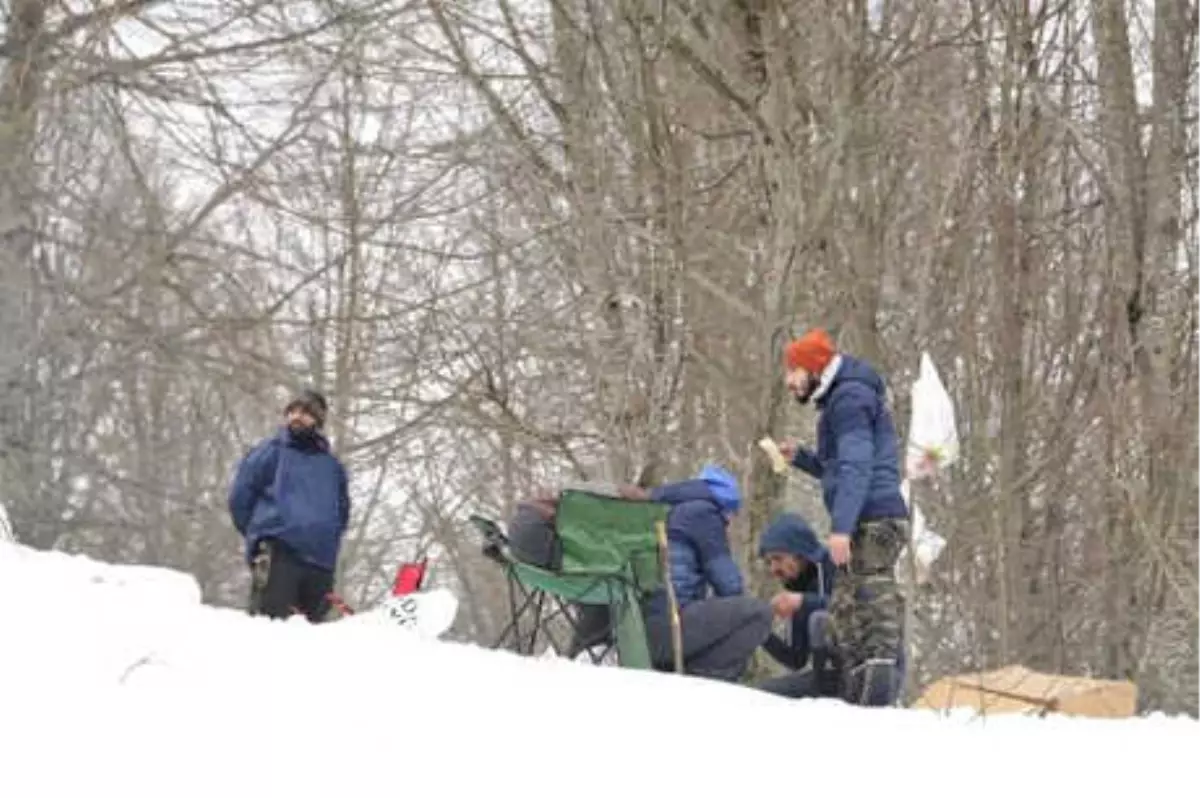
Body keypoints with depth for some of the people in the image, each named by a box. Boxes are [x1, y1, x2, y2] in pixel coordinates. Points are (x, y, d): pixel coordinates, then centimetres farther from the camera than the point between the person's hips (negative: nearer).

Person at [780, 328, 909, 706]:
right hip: (876, 521, 11)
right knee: (846, 609, 11)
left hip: (871, 521, -11)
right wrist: (801, 458, 18)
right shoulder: (841, 399, 25)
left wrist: (841, 527, -26)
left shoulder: (849, 397, -7)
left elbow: (856, 467, -19)